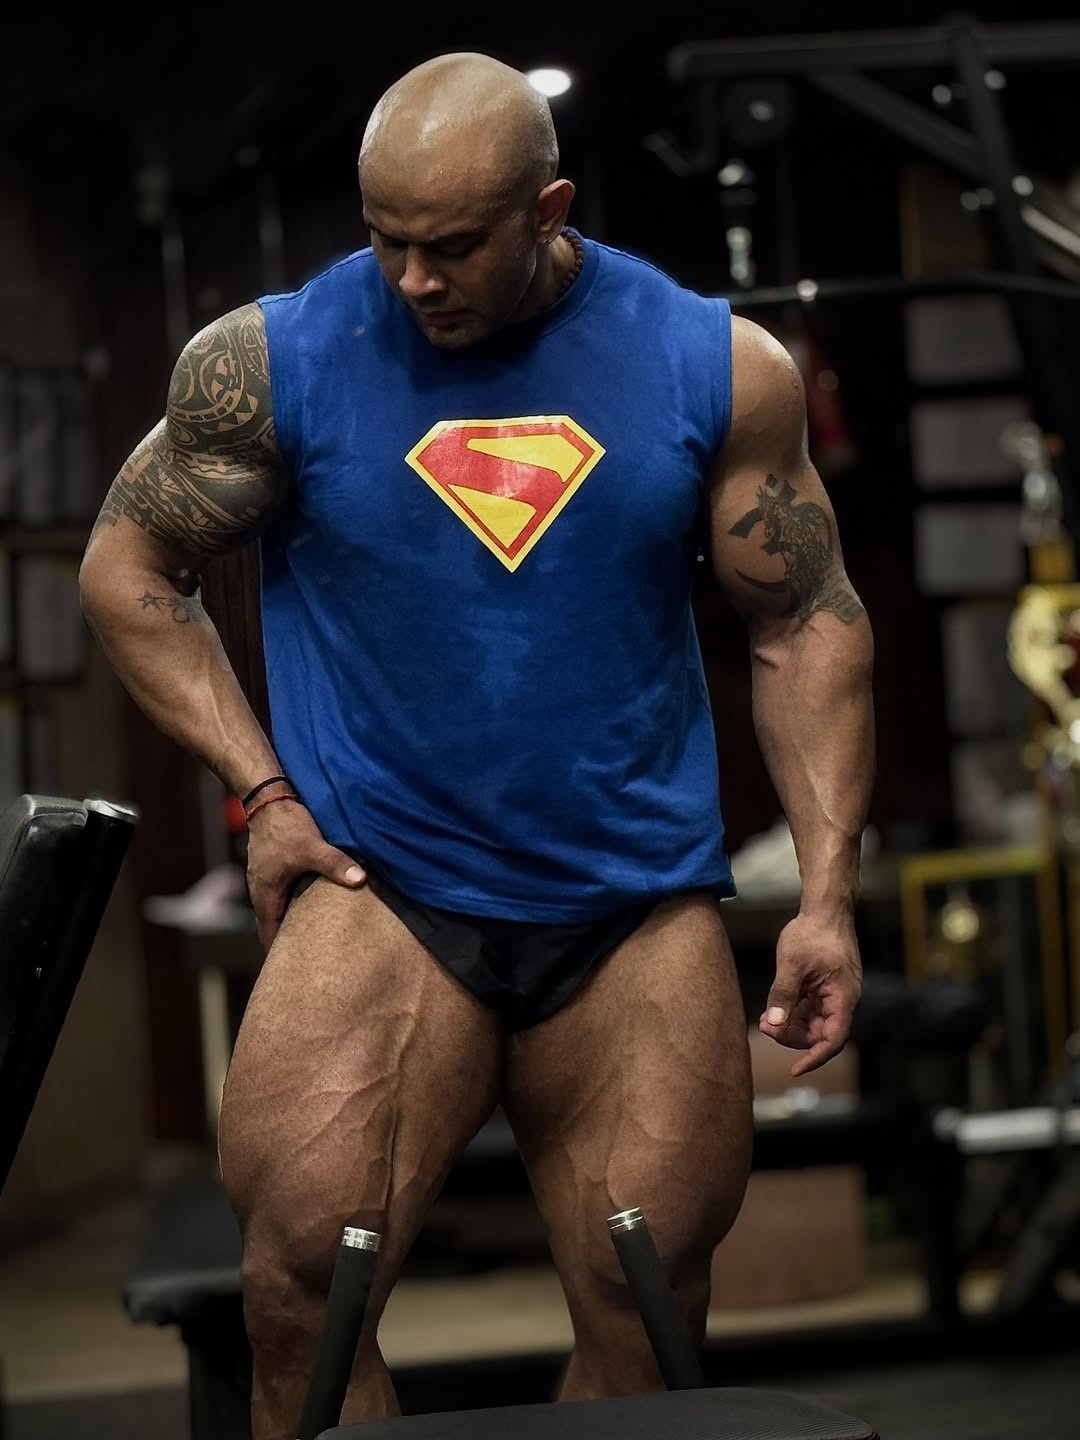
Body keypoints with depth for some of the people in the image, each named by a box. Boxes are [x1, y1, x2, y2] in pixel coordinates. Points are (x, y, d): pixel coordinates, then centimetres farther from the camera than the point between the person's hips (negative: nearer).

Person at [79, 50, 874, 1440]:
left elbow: (808, 625, 7)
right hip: (378, 889, -1)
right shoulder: (268, 361, -3)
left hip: (643, 901, 2)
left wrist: (827, 894, -1)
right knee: (303, 1295, -18)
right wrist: (261, 791, -4)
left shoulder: (717, 367, 0)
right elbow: (127, 569, 7)